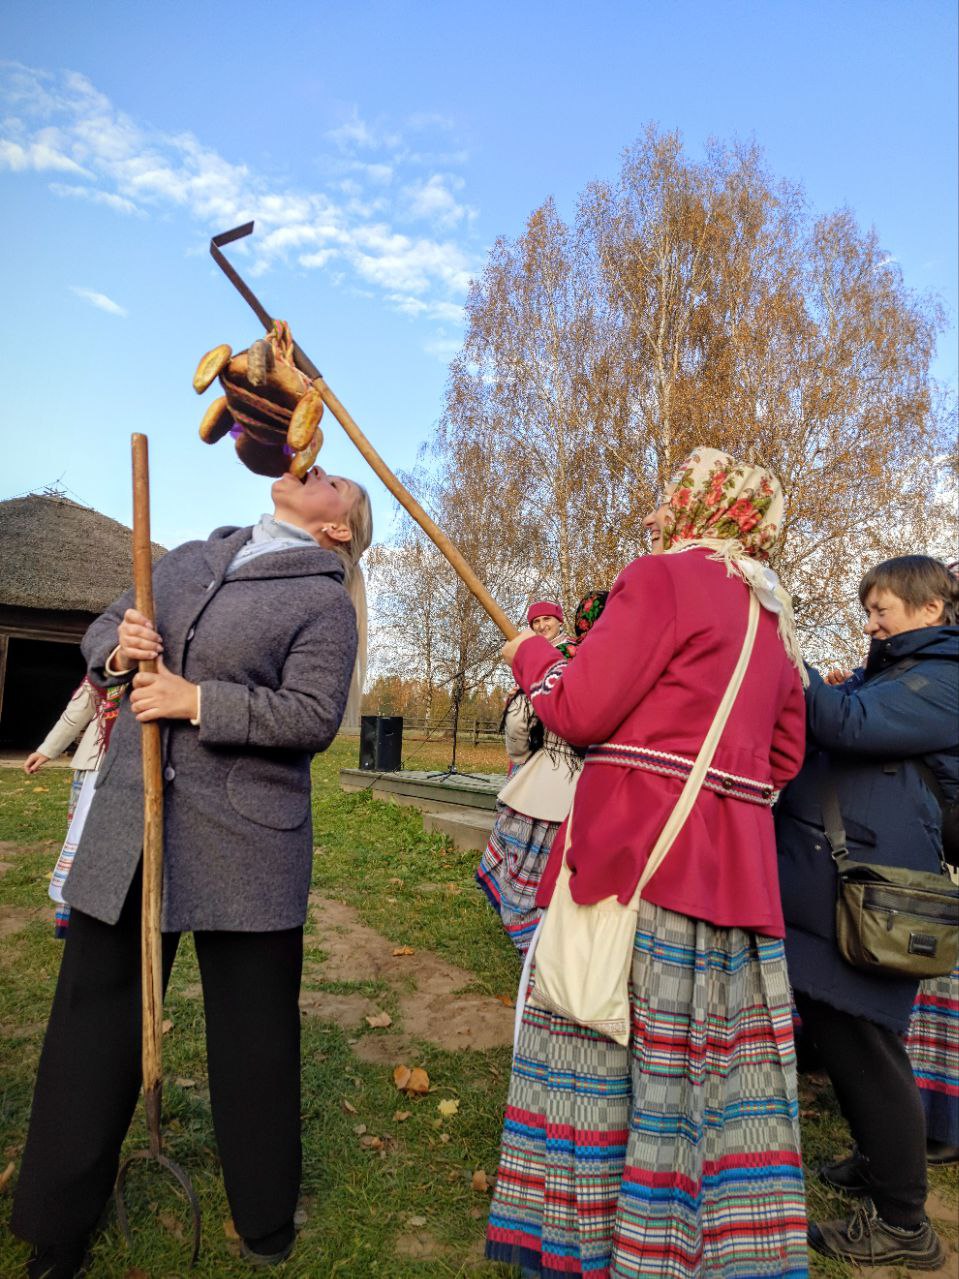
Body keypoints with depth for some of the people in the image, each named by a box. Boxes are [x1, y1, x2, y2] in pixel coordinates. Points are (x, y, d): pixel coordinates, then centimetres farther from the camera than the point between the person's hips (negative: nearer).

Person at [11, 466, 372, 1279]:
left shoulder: (323, 600, -4)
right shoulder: (196, 556, 14)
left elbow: (314, 717, -14)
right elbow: (100, 629, 18)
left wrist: (198, 700, -19)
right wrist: (118, 647, -5)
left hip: (244, 844, -5)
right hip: (131, 823, 5)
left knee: (253, 1031, 10)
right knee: (94, 1014, 14)